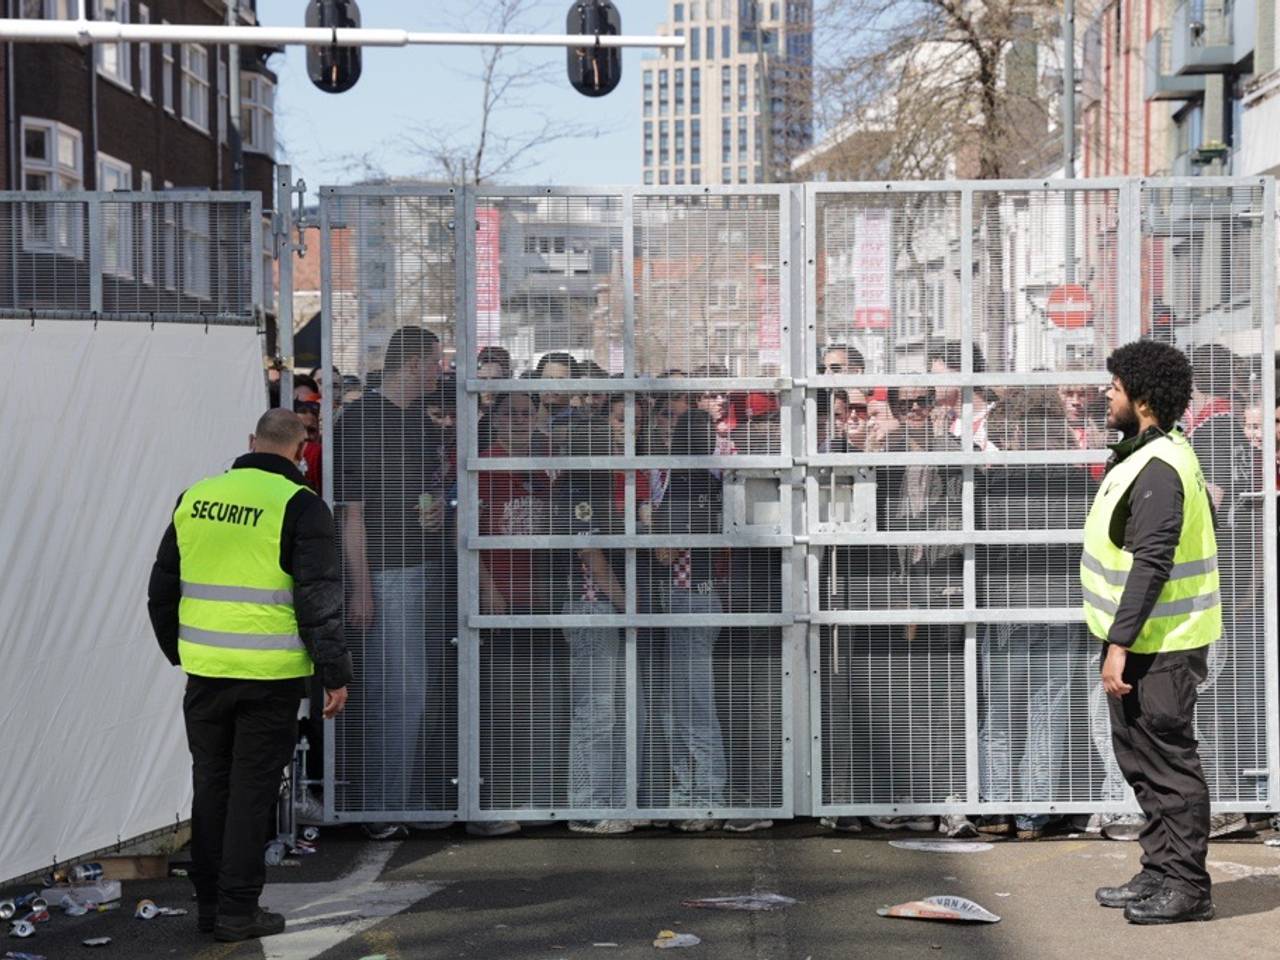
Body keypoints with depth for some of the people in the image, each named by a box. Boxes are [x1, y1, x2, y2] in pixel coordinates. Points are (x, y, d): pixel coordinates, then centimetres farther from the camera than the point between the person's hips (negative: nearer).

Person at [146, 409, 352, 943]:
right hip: (269, 675, -4)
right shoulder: (299, 505, -9)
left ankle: (209, 903, 22)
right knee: (252, 790, 3)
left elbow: (162, 588, 14)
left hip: (204, 670, 4)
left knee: (211, 784, 15)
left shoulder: (196, 497, 7)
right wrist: (335, 674, -5)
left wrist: (179, 651, 25)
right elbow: (319, 599, -12)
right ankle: (238, 912, 6)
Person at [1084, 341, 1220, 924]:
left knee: (1168, 759, -4)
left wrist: (1119, 644, -26)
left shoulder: (1157, 470, -20)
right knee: (1140, 756, 17)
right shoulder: (1163, 454, 13)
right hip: (1141, 637, 11)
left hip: (1156, 644, -11)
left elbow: (1150, 565, -25)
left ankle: (1186, 887, 3)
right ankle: (1159, 872, 25)